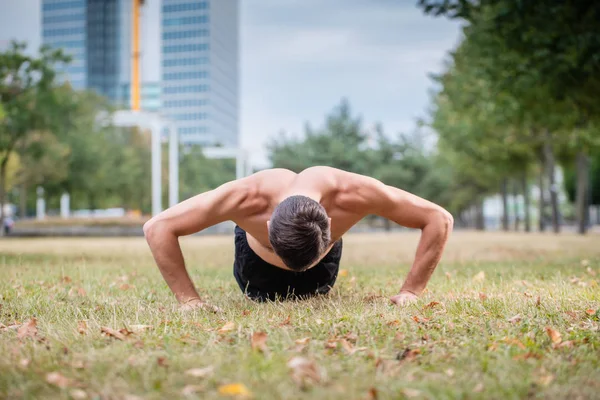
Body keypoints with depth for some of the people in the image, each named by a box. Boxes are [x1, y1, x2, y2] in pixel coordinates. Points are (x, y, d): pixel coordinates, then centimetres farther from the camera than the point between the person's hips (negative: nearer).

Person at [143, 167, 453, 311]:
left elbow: (440, 220, -34)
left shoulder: (354, 194, -46)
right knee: (264, 302, 30)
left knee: (313, 296, 31)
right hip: (257, 260, -1)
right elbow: (157, 228, -38)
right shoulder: (246, 198, -48)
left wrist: (410, 292, -38)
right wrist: (188, 299, -41)